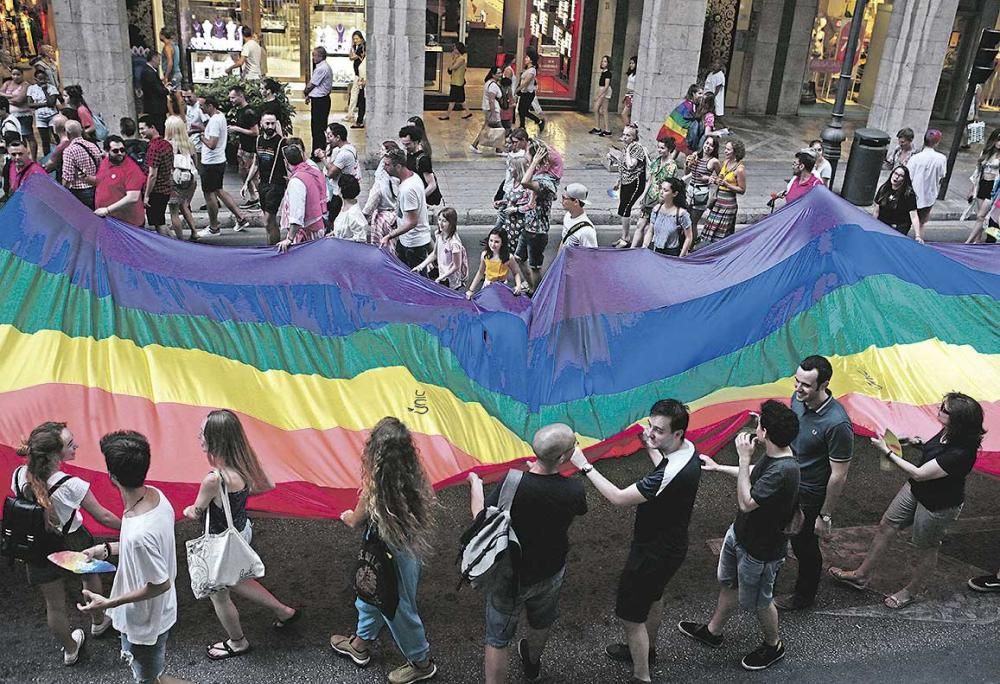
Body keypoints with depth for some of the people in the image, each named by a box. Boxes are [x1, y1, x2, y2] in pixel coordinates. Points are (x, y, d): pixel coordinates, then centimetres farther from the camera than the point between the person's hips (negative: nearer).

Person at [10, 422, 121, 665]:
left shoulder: (19, 476, -19)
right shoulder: (71, 486, -33)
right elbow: (104, 517, -20)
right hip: (72, 545, -3)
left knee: (54, 604, 21)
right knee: (91, 577, 31)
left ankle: (70, 650, 45)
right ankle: (98, 622, 55)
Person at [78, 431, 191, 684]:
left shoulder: (140, 533, -40)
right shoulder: (156, 495, -14)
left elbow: (161, 584, -27)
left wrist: (109, 603, -21)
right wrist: (107, 549, 4)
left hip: (144, 622, -8)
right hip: (159, 612, 8)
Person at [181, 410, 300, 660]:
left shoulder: (214, 479, -37)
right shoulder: (245, 463, -16)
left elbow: (195, 513, -17)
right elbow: (267, 486, 3)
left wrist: (188, 510, 6)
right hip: (242, 531, 7)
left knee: (219, 595, 23)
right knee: (234, 582, 34)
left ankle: (237, 643, 48)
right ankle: (284, 612, 46)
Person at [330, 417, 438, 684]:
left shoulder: (374, 490, -32)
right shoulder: (415, 478, -15)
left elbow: (356, 521, -12)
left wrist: (347, 516, 14)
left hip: (390, 558, -7)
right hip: (411, 548, 7)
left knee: (398, 608, 18)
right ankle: (361, 644, 53)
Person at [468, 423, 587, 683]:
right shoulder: (574, 490, -25)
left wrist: (475, 484, 3)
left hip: (510, 577, -3)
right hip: (550, 574, 4)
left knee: (497, 639, 16)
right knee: (542, 622, 33)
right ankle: (532, 662, 62)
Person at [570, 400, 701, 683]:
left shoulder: (673, 472, -38)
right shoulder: (687, 449, -9)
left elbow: (619, 497, -34)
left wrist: (584, 466, -29)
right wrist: (650, 448, 6)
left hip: (654, 553, -10)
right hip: (669, 544, 10)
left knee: (630, 615, 8)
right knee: (652, 596, 31)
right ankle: (646, 649, 55)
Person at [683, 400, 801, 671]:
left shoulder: (783, 471, -38)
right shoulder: (772, 455, -10)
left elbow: (746, 502, -34)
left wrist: (744, 458, -33)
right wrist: (718, 467, 19)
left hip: (760, 549, -8)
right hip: (740, 532, 9)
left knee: (758, 601, 17)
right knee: (728, 584, 27)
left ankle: (773, 645, 45)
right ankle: (713, 631, 49)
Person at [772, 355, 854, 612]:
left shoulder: (837, 424, -33)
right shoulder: (798, 398, -11)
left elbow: (838, 476, -24)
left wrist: (825, 516, -17)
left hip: (810, 497, -7)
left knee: (805, 546, 16)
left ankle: (803, 596, 41)